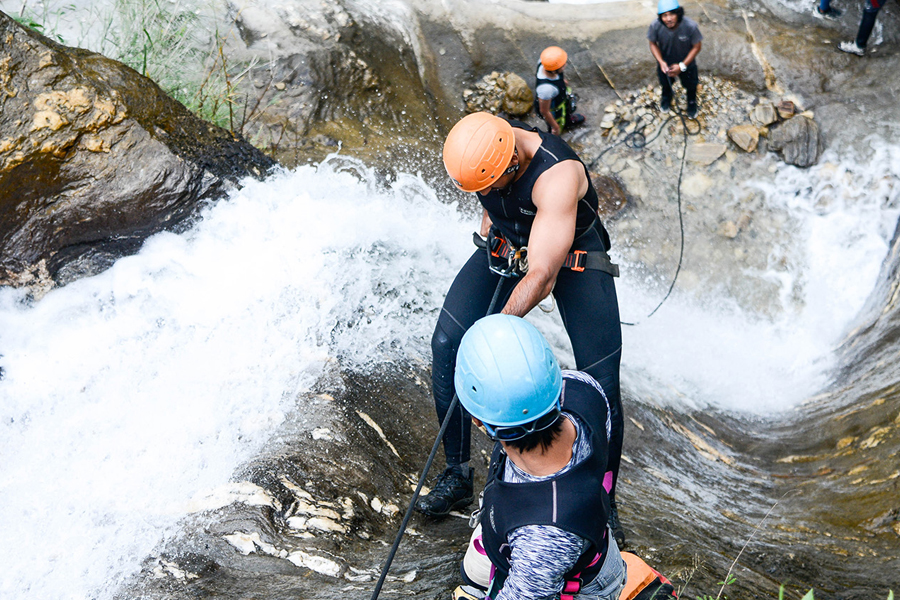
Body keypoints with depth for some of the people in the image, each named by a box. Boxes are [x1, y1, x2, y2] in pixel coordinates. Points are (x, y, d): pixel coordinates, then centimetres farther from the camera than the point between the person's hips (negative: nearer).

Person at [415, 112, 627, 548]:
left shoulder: (558, 176, -38)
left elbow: (542, 276, -43)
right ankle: (456, 476, 6)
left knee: (600, 379, -13)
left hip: (575, 256, -4)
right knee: (446, 344, -10)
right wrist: (490, 219, -2)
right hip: (507, 245, 5)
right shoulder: (481, 149, -20)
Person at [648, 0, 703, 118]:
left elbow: (697, 46, -21)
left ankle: (692, 102, 59)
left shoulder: (690, 26, -37)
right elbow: (653, 44, -14)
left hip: (686, 61, -1)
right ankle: (666, 98, 66)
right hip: (665, 62, 1)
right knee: (665, 83, 31)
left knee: (690, 84, 25)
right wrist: (661, 62, -26)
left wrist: (682, 66, -25)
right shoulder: (655, 26, -33)